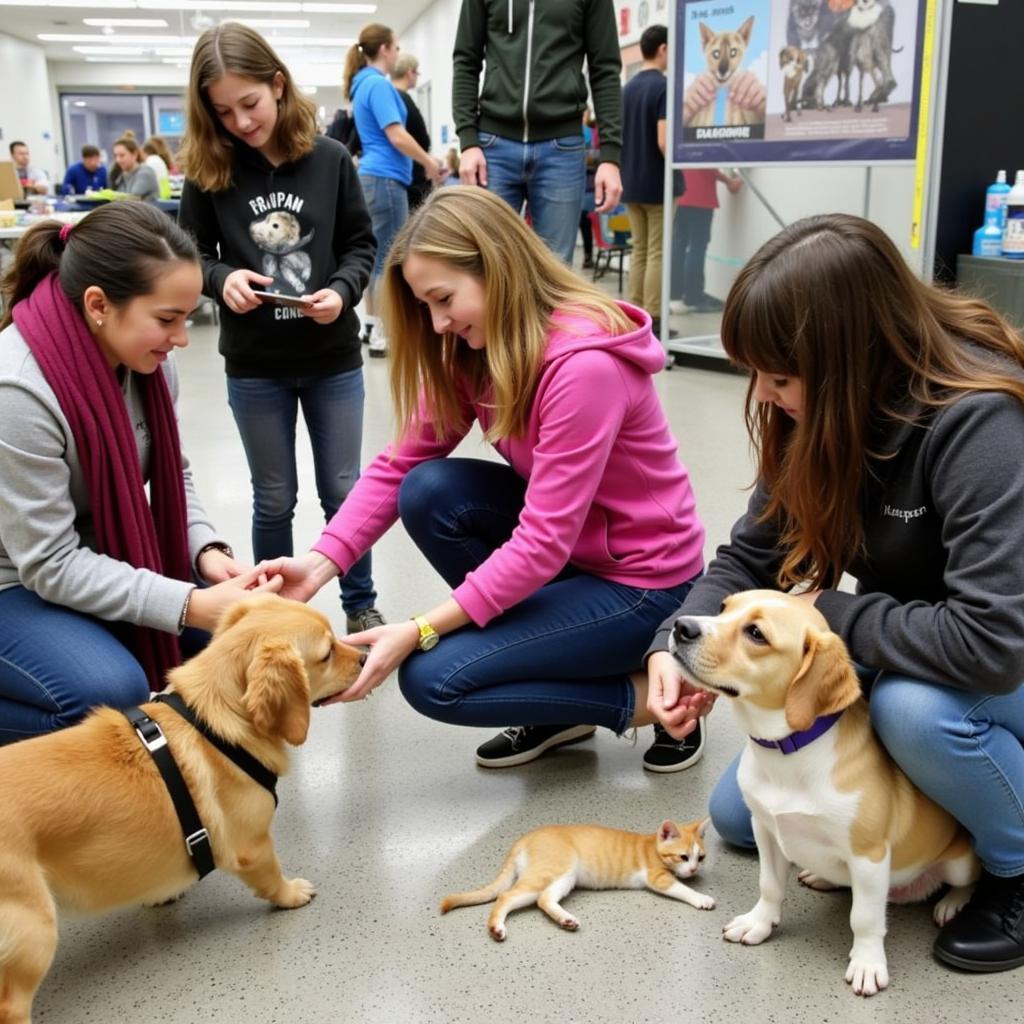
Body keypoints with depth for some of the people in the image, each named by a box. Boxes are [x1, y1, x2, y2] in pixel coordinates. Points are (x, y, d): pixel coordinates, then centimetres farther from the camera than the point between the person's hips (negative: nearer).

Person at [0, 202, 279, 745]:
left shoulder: (144, 357, -9)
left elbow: (172, 475, 5)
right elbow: (50, 563, -28)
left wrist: (207, 551, -14)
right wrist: (190, 605, -32)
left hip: (100, 559, 7)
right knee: (114, 695, -28)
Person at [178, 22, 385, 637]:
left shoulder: (330, 159, -6)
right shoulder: (209, 171, -6)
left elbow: (361, 244, 1)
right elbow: (192, 254, 2)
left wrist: (342, 291, -18)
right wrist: (222, 279, -19)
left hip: (333, 359, 0)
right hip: (254, 367, 0)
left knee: (343, 491, 12)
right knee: (274, 499, 13)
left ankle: (361, 603, 29)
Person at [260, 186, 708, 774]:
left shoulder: (584, 365, -29)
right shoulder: (477, 349, -3)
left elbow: (542, 543, -29)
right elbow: (400, 465, -5)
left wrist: (417, 632, -28)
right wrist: (321, 563, -19)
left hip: (642, 580, -8)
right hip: (565, 548, 8)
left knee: (432, 679, -16)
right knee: (429, 492, -16)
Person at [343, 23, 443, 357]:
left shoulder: (363, 84, 17)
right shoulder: (378, 84, -12)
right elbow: (396, 136, -18)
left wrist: (421, 161, 20)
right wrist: (430, 163, -6)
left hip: (373, 176, 10)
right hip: (386, 178, -10)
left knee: (377, 255, 13)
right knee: (389, 258, -8)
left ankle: (372, 325, 18)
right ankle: (382, 337, -8)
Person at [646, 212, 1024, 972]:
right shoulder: (828, 408, -12)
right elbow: (752, 555, -7)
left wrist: (828, 614, -28)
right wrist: (676, 645, -24)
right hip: (898, 655, 7)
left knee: (913, 706, -40)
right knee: (740, 815, 6)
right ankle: (951, 783, 18)